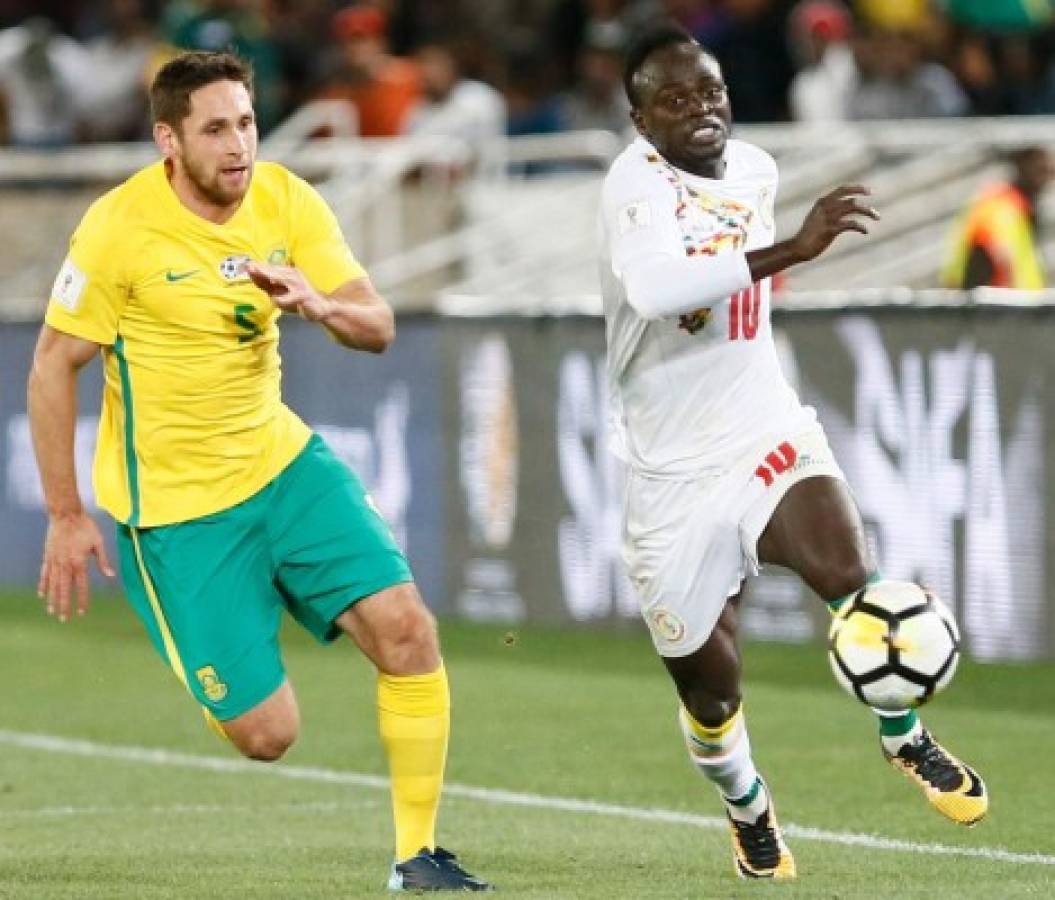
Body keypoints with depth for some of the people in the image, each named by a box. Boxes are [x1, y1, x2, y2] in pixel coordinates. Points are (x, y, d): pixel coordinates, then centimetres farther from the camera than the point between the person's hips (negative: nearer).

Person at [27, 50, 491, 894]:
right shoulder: (120, 228, -17)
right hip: (173, 504, -5)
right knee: (267, 734, -8)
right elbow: (53, 366, -9)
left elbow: (379, 327, -3)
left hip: (281, 460, 5)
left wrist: (316, 302, -26)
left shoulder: (286, 201, -3)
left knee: (407, 629, -13)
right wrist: (66, 516, -10)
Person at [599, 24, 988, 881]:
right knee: (709, 684, 5)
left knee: (849, 575, -24)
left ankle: (906, 739, 2)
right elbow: (654, 288, -40)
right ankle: (748, 809, 36)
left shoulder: (754, 169, 4)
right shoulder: (637, 184, -17)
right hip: (675, 475, -4)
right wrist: (791, 250, -46)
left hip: (766, 437, 4)